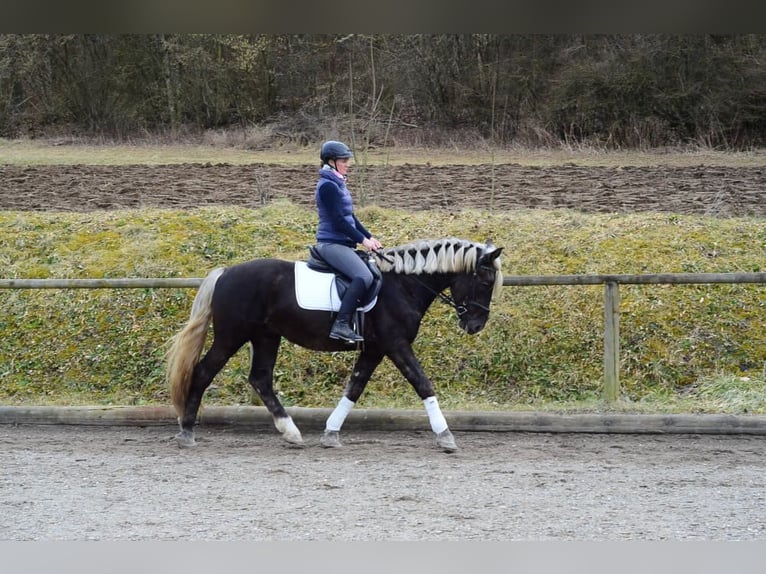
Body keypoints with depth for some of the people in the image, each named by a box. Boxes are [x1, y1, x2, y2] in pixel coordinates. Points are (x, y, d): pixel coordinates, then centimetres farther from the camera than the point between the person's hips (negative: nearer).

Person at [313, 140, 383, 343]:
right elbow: (338, 220, -18)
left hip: (343, 243, 11)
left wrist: (370, 237, 11)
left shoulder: (338, 184, 17)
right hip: (332, 243, -11)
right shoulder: (328, 185, -13)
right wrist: (362, 240, -13)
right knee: (363, 276, -27)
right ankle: (341, 325, -32)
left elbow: (350, 217, 21)